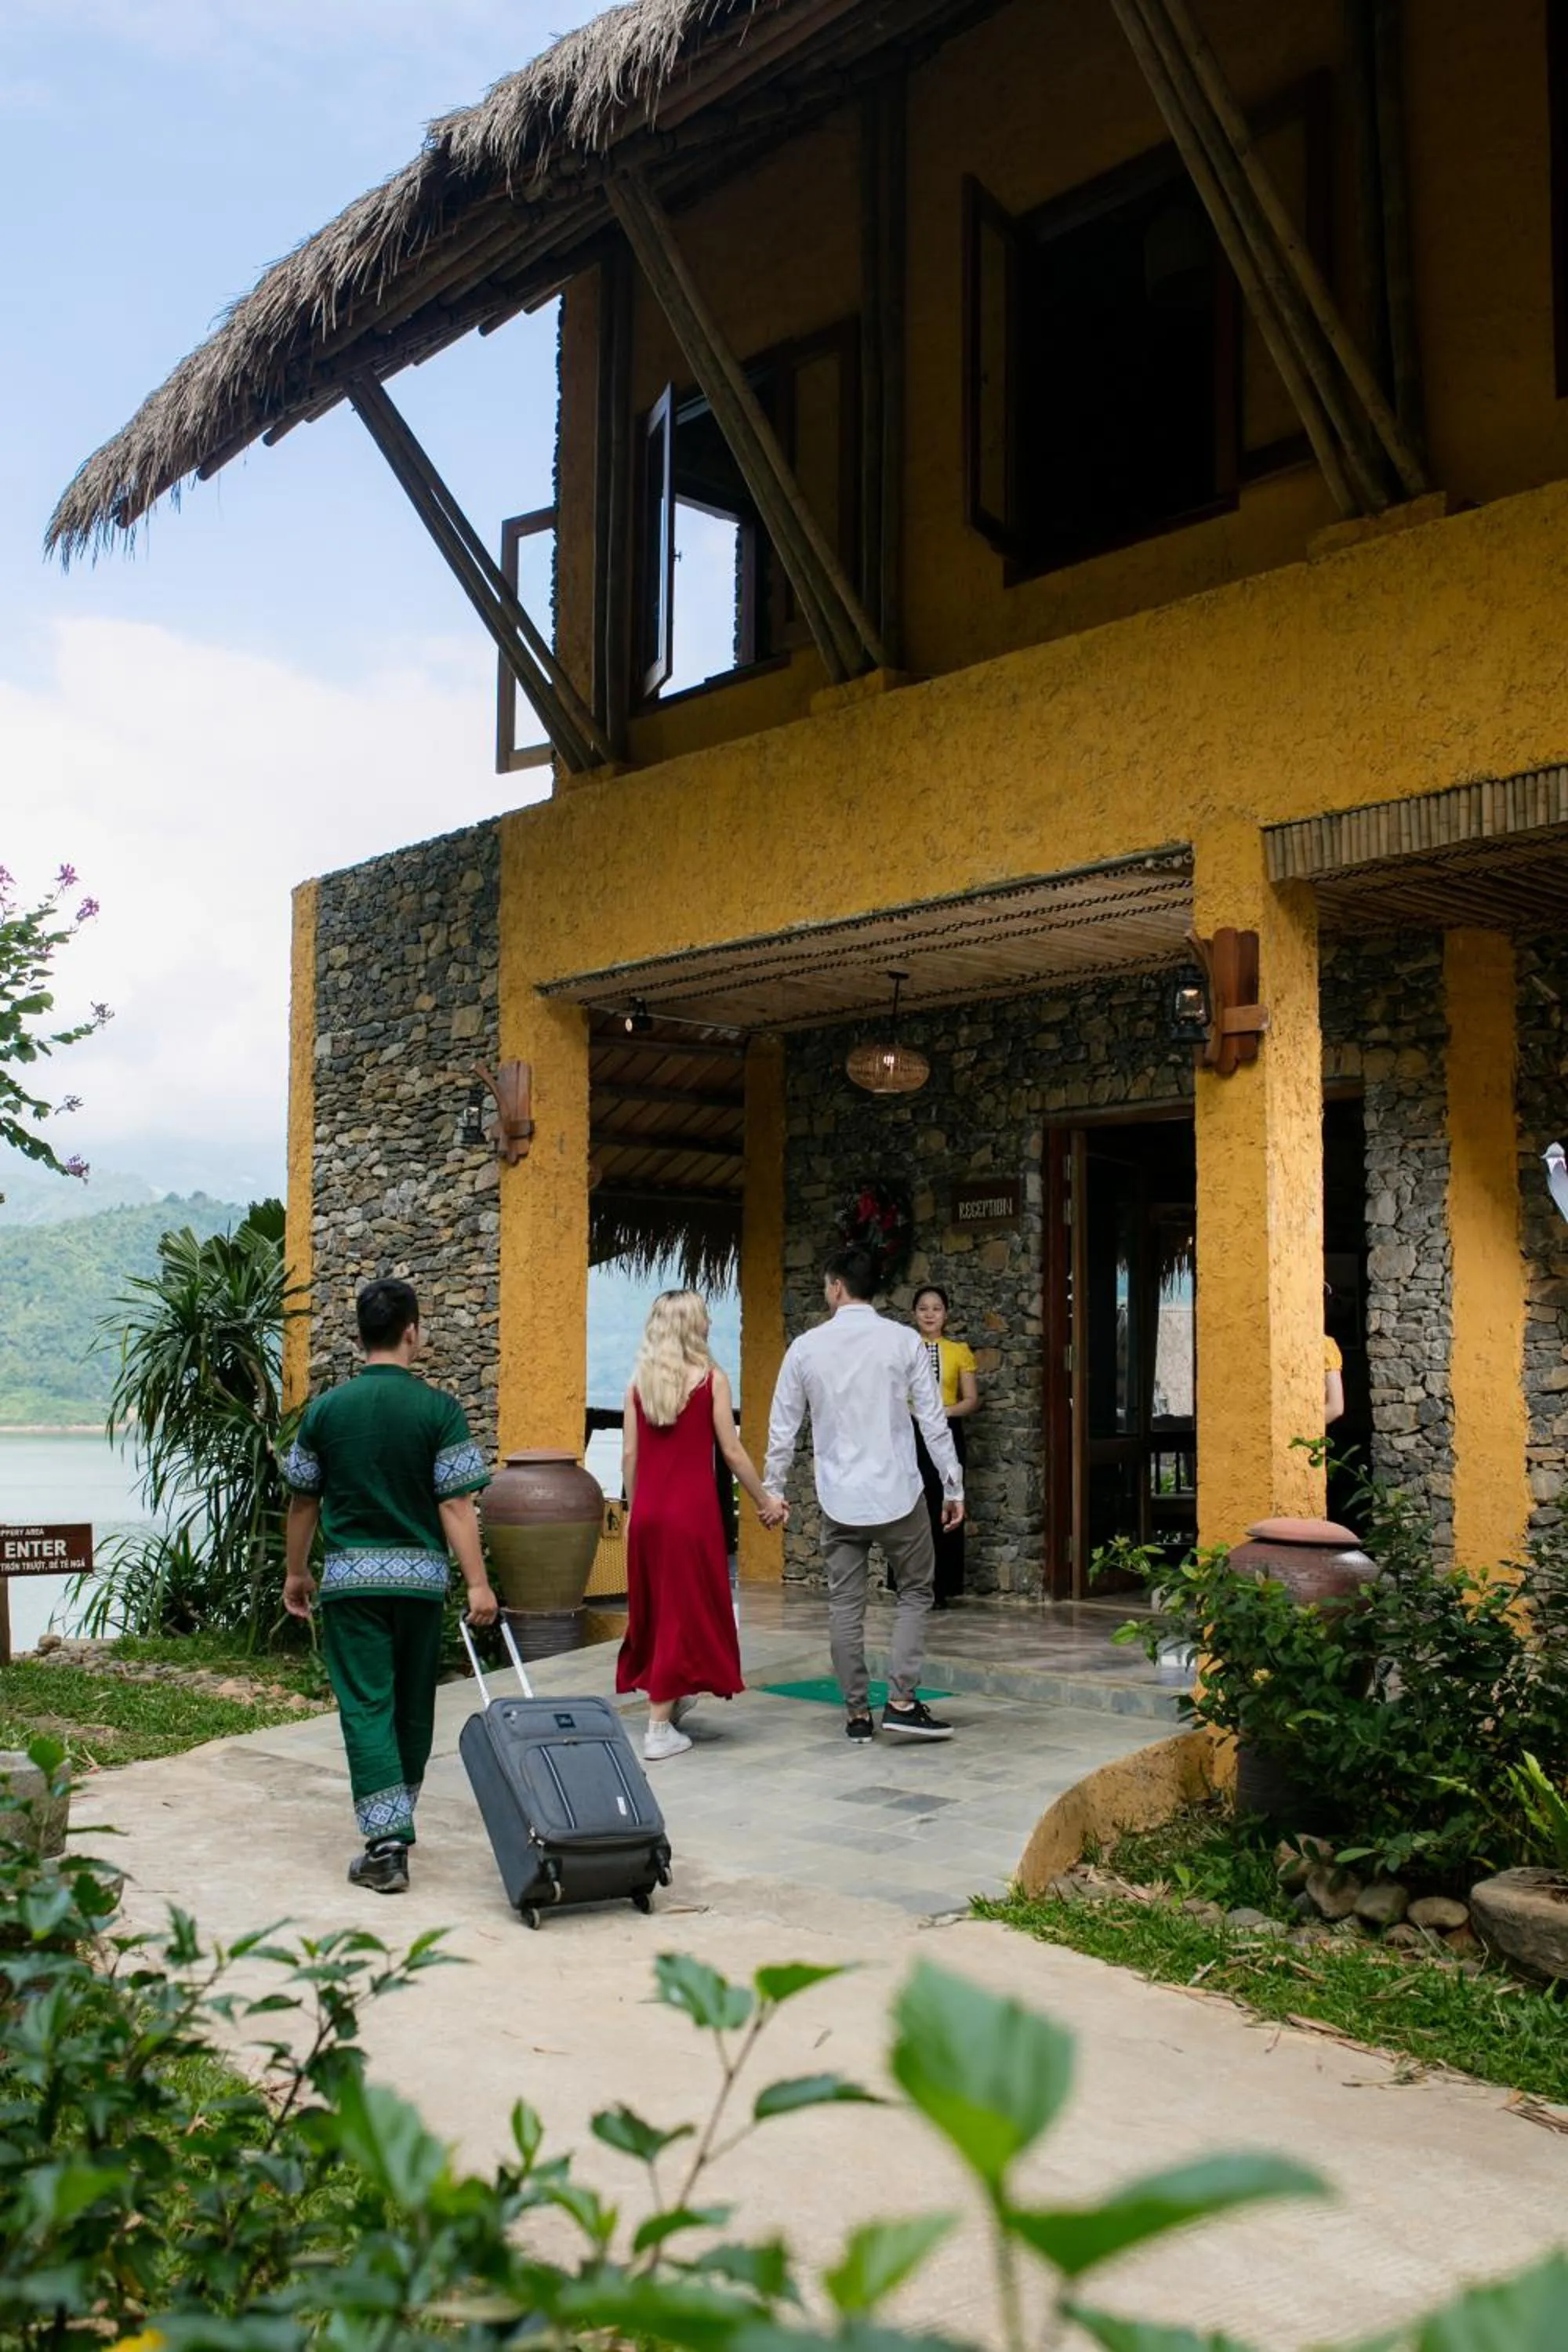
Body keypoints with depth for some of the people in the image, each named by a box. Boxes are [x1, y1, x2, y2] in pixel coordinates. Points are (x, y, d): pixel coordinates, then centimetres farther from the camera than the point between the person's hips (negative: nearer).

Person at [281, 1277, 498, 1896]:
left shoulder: (325, 1409, -1)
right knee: (414, 1706, 16)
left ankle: (386, 1842, -9)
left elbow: (303, 1500, 7)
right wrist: (478, 1584, -9)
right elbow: (455, 1504, -11)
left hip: (349, 1576, 0)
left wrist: (296, 1572, 19)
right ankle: (397, 1826, 31)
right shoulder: (439, 1409, -7)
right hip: (420, 1574, 0)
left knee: (366, 1706, 0)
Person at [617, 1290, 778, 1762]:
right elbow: (732, 1452, -5)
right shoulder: (711, 1378, -6)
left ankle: (670, 1695, 33)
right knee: (684, 1611, 4)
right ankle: (659, 1728, 5)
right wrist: (765, 1502, 6)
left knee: (653, 1608, 18)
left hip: (647, 1511, 4)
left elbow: (629, 1454, 5)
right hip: (692, 1510, -4)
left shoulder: (639, 1381, 4)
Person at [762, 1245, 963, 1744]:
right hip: (897, 1494, -1)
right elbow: (932, 1420, -5)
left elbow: (783, 1426, 5)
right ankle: (902, 1699, -1)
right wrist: (953, 1486, 2)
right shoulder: (904, 1341, -5)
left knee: (845, 1603, 9)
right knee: (916, 1591, 11)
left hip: (839, 1498, 1)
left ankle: (857, 1712, 11)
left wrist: (772, 1488, 17)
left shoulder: (806, 1347, -1)